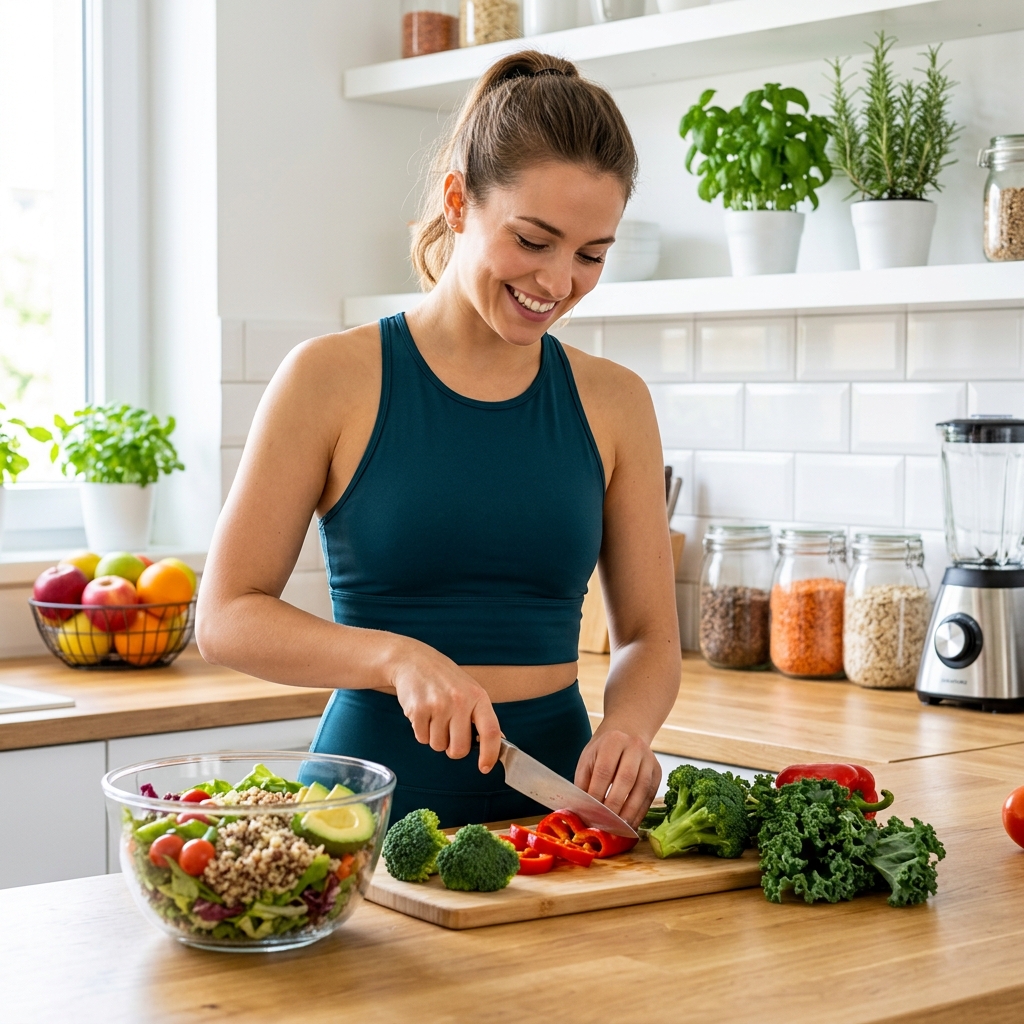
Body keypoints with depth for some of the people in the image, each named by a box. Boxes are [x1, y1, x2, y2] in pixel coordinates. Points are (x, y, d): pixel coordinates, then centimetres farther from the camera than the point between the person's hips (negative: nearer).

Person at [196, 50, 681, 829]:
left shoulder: (612, 404, 8)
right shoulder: (334, 379, -2)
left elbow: (649, 636, 11)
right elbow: (227, 617, -3)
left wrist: (626, 728, -10)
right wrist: (398, 656, -17)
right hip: (375, 801, -3)